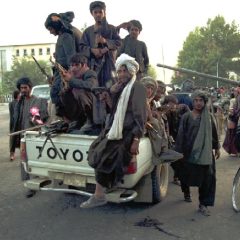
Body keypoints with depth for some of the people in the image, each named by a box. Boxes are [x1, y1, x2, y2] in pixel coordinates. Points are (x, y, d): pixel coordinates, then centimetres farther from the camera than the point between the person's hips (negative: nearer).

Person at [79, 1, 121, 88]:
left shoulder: (111, 28, 11)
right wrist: (92, 50, -13)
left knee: (109, 87, -9)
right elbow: (82, 47, 7)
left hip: (108, 62, -1)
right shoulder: (88, 31, 14)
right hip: (93, 63, 1)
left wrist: (105, 41, -14)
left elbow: (118, 42, 2)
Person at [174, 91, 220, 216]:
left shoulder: (208, 117, 7)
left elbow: (214, 133, 14)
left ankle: (203, 204, 7)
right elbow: (181, 134, -3)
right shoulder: (186, 117, -1)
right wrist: (179, 151, -5)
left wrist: (216, 148, 15)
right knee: (186, 175, 10)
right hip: (189, 152, -1)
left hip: (205, 152, 2)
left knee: (207, 178, -5)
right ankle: (186, 192, 41)